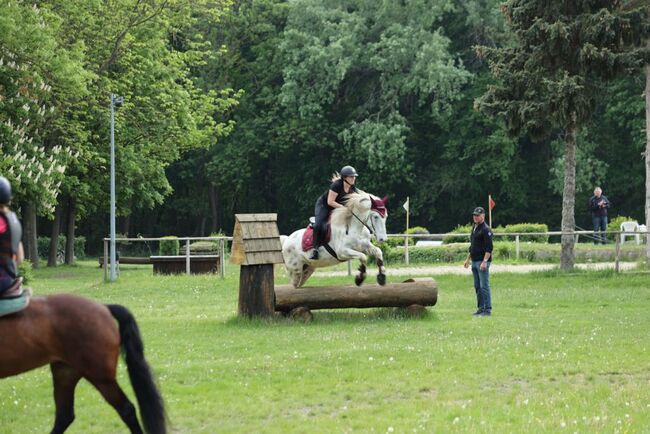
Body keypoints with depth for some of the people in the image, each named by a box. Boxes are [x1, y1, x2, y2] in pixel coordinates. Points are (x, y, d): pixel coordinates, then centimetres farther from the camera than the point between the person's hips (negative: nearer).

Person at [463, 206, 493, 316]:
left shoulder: (486, 230, -12)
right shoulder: (474, 228, 18)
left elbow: (489, 248, -18)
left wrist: (484, 262, -24)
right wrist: (468, 259, 24)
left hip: (482, 262, -10)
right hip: (475, 262, 10)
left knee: (484, 286, -9)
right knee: (477, 286, 11)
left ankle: (487, 310, -8)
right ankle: (481, 308, 17)